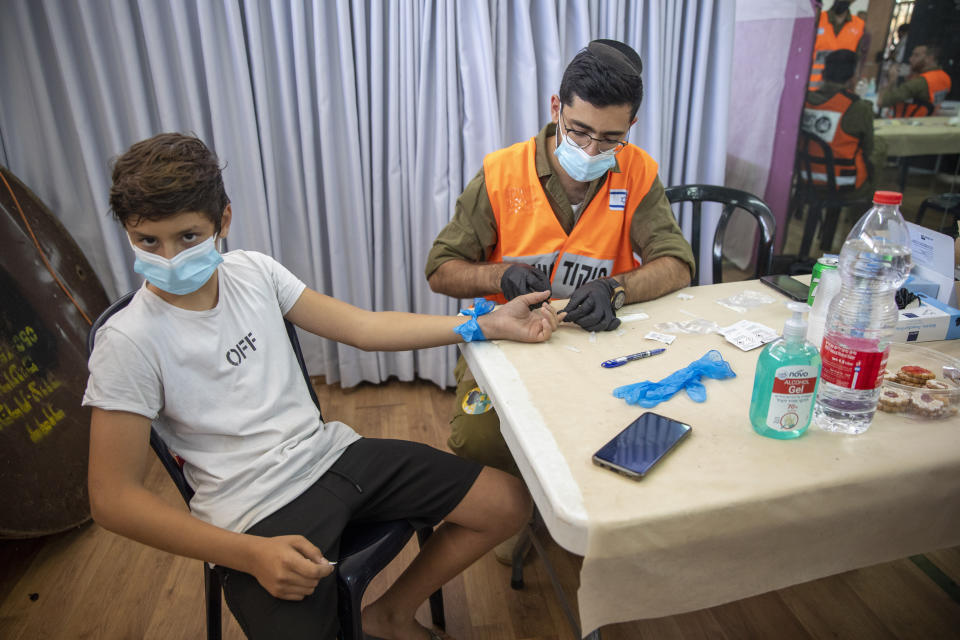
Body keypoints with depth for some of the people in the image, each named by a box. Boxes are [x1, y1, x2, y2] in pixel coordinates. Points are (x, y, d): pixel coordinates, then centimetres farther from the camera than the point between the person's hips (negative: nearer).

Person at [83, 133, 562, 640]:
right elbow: (113, 497, -12)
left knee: (508, 503, 2)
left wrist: (488, 325, -3)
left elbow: (361, 327, 3)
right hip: (258, 513, -5)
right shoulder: (129, 342, -12)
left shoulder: (252, 271, 1)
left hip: (332, 451, 5)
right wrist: (249, 554, -22)